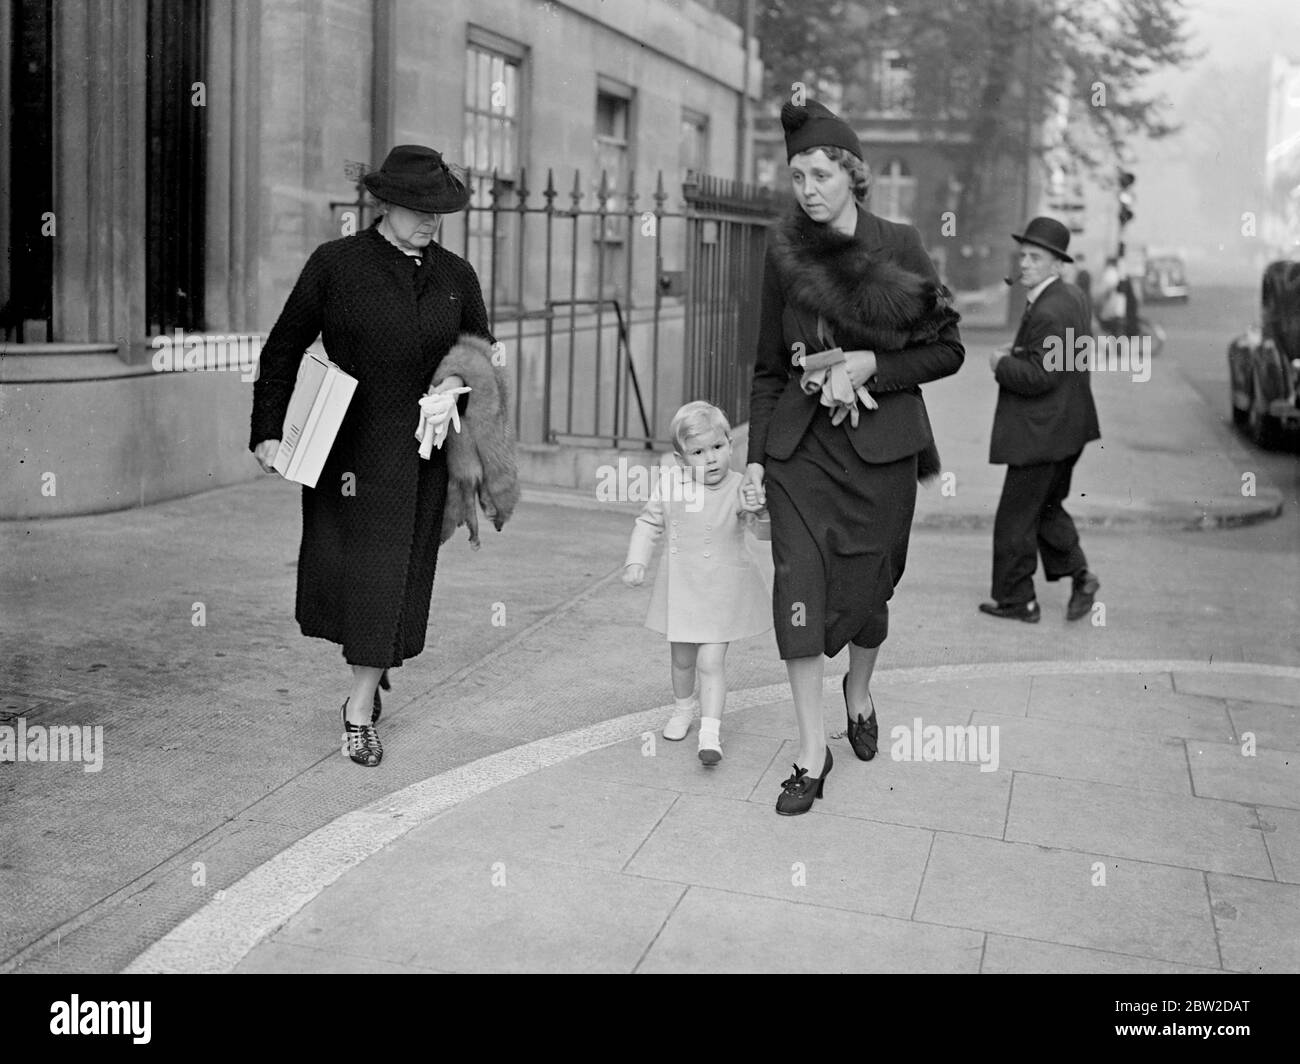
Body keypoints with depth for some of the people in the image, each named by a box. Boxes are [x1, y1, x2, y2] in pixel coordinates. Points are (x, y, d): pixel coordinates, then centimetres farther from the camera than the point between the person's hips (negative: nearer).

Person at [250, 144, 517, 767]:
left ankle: (360, 714, 14)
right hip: (347, 444, -2)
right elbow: (283, 348, 1)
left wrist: (461, 381, -6)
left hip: (419, 448, 2)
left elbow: (482, 354, 17)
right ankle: (370, 665, 31)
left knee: (394, 575, 3)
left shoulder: (456, 277, 7)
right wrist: (267, 430, -6)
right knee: (339, 567, -1)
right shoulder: (335, 264, -2)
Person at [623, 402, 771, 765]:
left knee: (711, 661, -8)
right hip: (681, 585, 3)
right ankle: (684, 707, 42)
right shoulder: (670, 483, -6)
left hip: (723, 589, -3)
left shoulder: (739, 489, -14)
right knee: (682, 657, 16)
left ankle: (710, 733, -3)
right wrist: (636, 562, 0)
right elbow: (649, 524, 8)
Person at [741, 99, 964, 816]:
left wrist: (873, 365, -13)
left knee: (866, 587, 8)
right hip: (800, 442, 1)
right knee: (799, 588, -8)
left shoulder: (899, 248, -4)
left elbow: (948, 349, 2)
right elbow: (769, 363, 8)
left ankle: (858, 692, 41)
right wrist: (756, 456, 4)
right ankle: (812, 753, 2)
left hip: (879, 444, -1)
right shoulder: (784, 250, 2)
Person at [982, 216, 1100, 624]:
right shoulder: (1074, 297, 10)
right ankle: (1079, 575, 16)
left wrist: (1001, 364, -12)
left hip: (1040, 433, -10)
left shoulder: (1048, 312, -23)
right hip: (1066, 428, 10)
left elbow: (1041, 376, -27)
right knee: (1047, 508, 22)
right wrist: (1017, 351, 9)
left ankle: (1016, 599, 11)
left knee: (1015, 518, 2)